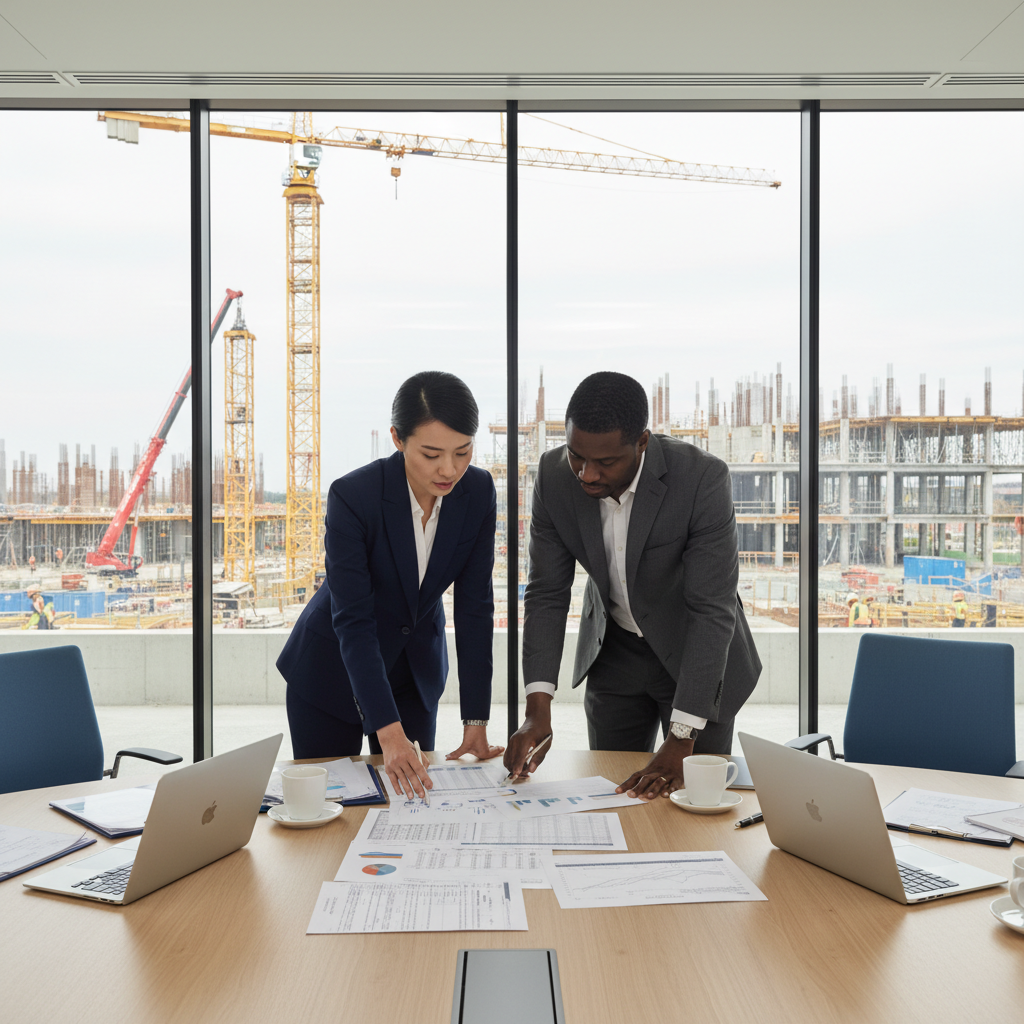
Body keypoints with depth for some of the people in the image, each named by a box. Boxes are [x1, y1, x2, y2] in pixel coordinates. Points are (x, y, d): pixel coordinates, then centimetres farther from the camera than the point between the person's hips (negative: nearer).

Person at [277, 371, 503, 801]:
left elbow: (474, 607, -13)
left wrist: (476, 721, -16)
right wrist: (388, 731, -36)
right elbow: (353, 620, -28)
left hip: (414, 669, 3)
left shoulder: (478, 492, -16)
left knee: (413, 794, 10)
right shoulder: (352, 496, -28)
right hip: (333, 667, -3)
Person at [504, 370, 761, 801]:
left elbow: (713, 611, -31)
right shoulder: (554, 475, -18)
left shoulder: (703, 478, -30)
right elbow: (547, 593, -13)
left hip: (696, 656, -3)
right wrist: (537, 708, -24)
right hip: (614, 652, 3)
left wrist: (681, 740, -34)